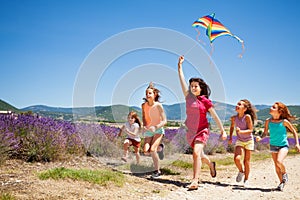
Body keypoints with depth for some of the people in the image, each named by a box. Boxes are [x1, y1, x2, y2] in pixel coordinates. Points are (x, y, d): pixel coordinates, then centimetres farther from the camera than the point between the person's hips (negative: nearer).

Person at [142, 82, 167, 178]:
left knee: (152, 150, -22)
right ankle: (159, 147, 22)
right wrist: (144, 126, -9)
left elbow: (164, 121, -16)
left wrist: (155, 127, -31)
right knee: (146, 151, -11)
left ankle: (157, 171, -1)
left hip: (158, 130, -5)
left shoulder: (158, 105, -16)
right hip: (148, 131, 5)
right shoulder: (144, 105, -2)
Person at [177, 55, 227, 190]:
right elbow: (182, 81, 4)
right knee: (199, 155, 19)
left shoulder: (205, 101, -6)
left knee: (196, 153, -21)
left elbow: (215, 116, -1)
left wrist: (223, 131, 0)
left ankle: (195, 181, -23)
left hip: (202, 131, -5)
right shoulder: (189, 97, 4)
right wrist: (180, 66, 4)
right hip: (191, 132, 5)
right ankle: (211, 165, 50)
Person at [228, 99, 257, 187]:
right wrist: (230, 138, 10)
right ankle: (241, 171, 12)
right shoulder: (234, 118, -7)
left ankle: (246, 179, 21)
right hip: (239, 141, 2)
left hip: (249, 141, -2)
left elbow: (250, 130, -19)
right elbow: (232, 127, 14)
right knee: (237, 159, -18)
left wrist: (241, 131, -34)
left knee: (246, 161, 4)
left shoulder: (247, 117, -19)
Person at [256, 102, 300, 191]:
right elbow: (265, 133, 6)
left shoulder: (284, 121, -14)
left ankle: (284, 173, 8)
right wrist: (260, 137, -15)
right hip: (273, 146, 4)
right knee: (276, 166, 10)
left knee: (279, 162, -25)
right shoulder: (268, 121, -5)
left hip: (283, 145, -4)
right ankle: (282, 182, 30)